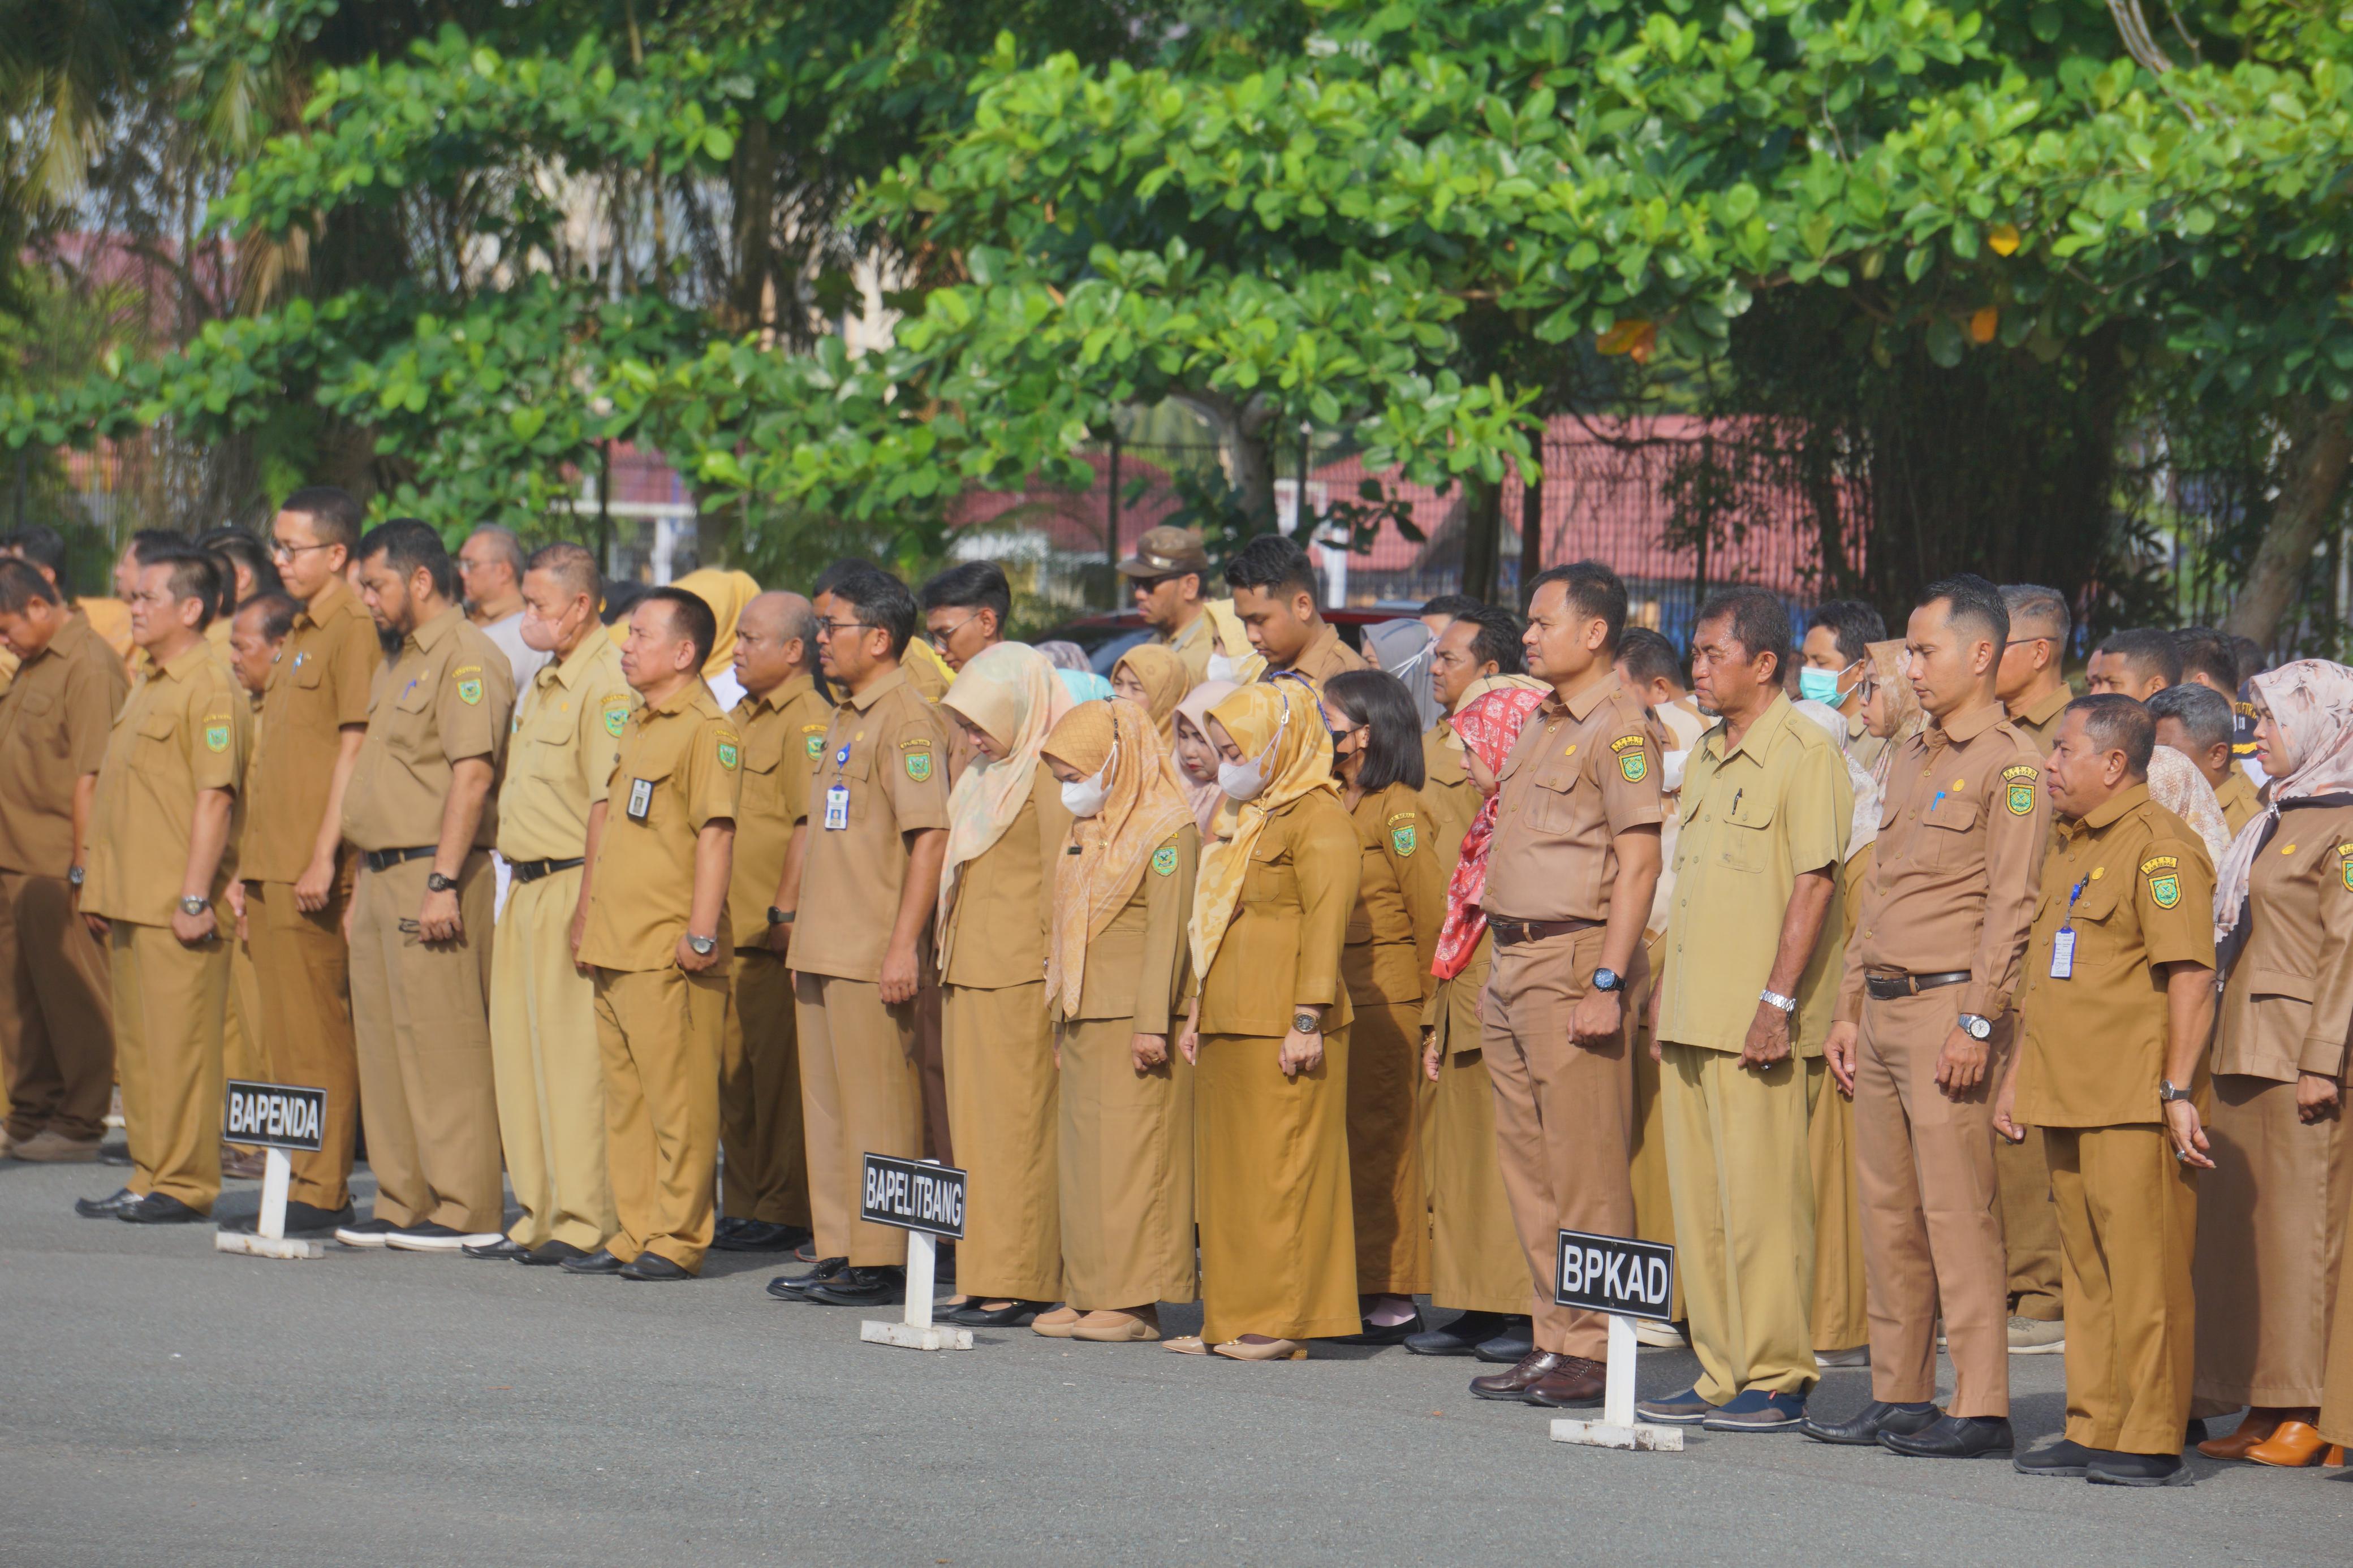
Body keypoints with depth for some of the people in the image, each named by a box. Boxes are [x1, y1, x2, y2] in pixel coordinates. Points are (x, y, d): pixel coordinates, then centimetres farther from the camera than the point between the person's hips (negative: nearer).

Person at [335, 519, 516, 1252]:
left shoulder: (467, 659, -11)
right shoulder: (400, 664, 20)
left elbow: (472, 774, -20)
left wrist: (443, 882, -25)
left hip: (431, 871, -10)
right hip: (381, 875, 10)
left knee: (443, 1046, -9)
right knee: (384, 1046, 10)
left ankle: (466, 1210, -7)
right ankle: (403, 1205, 15)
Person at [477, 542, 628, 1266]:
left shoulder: (608, 684, -14)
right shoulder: (547, 683, 18)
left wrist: (589, 907, -23)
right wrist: (518, 893, 19)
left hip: (573, 885, -10)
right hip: (527, 887, 10)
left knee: (575, 1056, -7)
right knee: (521, 1051, 11)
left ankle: (586, 1221, -4)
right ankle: (541, 1214, 18)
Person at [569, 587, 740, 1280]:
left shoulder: (707, 729, -11)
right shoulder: (637, 725, 19)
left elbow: (716, 832, -18)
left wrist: (702, 931, -23)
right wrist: (591, 913, 22)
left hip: (668, 951, -10)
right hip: (615, 948, 10)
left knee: (678, 1099, -4)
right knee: (625, 1096, 11)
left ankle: (677, 1240, -1)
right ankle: (634, 1234, 17)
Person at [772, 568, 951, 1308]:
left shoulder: (907, 720, -13)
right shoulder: (845, 718, 17)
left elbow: (929, 837, -19)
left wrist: (905, 944, -23)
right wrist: (800, 922, 21)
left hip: (874, 956, -10)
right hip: (823, 953, 10)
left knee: (877, 1107, -5)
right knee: (828, 1104, 12)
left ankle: (880, 1258, 0)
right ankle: (838, 1251, 18)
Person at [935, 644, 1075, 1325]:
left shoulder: (1048, 777, -11)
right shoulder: (988, 776, 18)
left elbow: (1059, 883, -13)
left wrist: (1055, 974, -14)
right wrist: (947, 952, 20)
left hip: (1021, 977, -9)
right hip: (970, 974, 9)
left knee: (1018, 1123, -7)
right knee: (976, 1123, 8)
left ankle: (1019, 1284, -6)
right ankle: (988, 1275, 11)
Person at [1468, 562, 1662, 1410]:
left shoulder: (1619, 727, -10)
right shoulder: (1542, 725, 18)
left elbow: (1639, 860, -16)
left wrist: (1607, 982, -21)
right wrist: (1502, 963, 18)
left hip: (1572, 961, -10)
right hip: (1513, 961, 10)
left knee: (1585, 1169, -7)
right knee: (1529, 1162, 11)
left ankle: (1593, 1350, -4)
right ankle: (1554, 1338, 16)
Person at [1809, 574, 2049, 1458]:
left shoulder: (2009, 766, -8)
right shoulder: (1910, 762, 18)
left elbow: (2010, 905, -14)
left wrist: (1976, 1022, -19)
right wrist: (1850, 1009, 19)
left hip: (1949, 1007, -9)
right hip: (1883, 1011, 9)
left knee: (1957, 1211, -9)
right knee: (1888, 1210, 9)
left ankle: (1981, 1408, -8)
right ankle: (1898, 1397, 15)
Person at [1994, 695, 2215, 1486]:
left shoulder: (2160, 847, -11)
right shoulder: (2067, 844, 19)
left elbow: (2191, 976, -17)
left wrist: (2177, 1091, -21)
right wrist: (2018, 1073, 23)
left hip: (2135, 1101, -9)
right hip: (2067, 1096, 9)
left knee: (2145, 1269, -7)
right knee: (2086, 1269, 11)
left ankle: (2151, 1440, -4)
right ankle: (2093, 1429, 16)